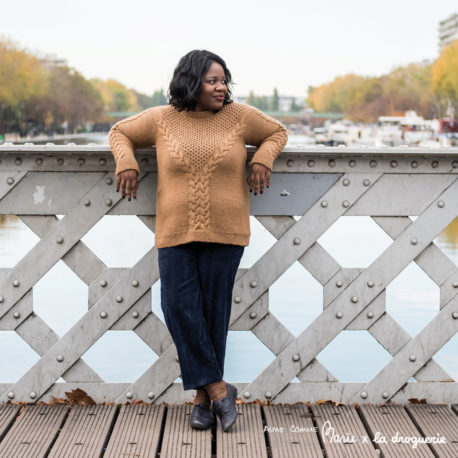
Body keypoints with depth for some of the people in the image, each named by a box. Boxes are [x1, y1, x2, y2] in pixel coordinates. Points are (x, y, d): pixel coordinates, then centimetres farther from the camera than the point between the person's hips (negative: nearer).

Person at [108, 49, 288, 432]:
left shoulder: (239, 116, 3)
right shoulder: (162, 119, 4)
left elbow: (277, 132, 17)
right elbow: (120, 133, 17)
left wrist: (262, 160, -2)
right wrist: (127, 164, -1)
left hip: (224, 232, -1)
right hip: (176, 232, 1)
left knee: (214, 311, 1)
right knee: (179, 308, -8)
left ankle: (203, 396, 14)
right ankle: (219, 389, 3)